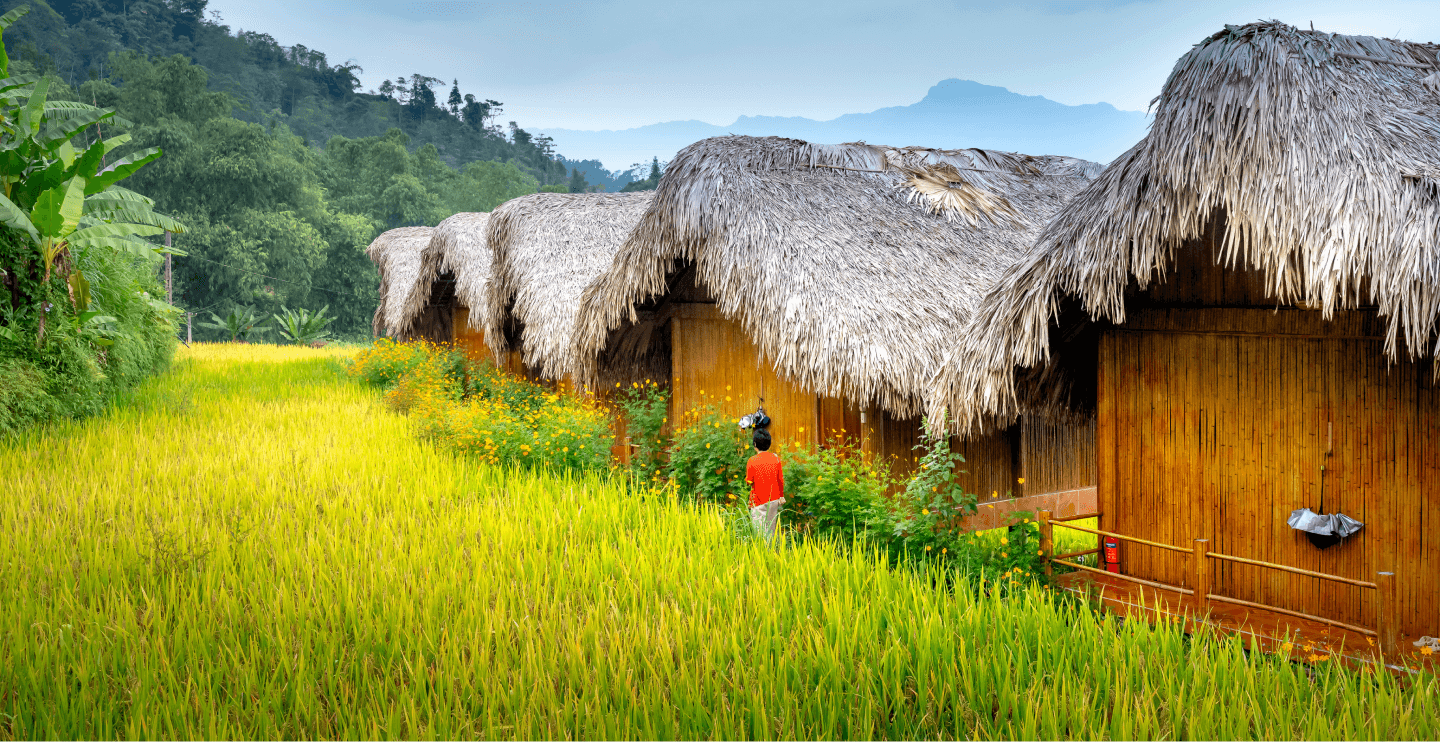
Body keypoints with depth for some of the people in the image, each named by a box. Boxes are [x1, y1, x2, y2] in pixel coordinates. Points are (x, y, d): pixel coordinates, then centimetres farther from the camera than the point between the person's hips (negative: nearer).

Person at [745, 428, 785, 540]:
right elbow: (781, 479, 6)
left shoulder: (752, 461, -13)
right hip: (774, 499, 5)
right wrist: (781, 496, 18)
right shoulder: (776, 458, -1)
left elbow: (749, 481, -8)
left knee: (760, 530, -4)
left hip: (759, 502, -5)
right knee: (771, 529, 15)